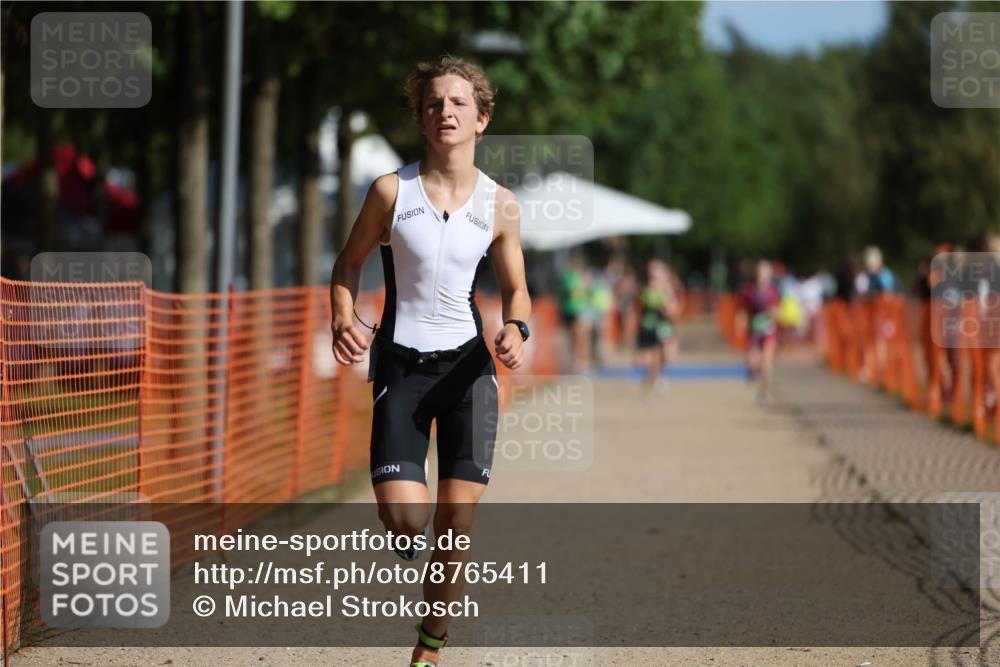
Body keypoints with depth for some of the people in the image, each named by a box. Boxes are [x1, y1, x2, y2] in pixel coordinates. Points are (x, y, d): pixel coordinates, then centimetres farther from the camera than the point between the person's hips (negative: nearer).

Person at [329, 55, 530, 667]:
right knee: (404, 521, -16)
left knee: (457, 521, -3)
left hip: (468, 364, 1)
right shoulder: (391, 191, -6)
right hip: (400, 363, -1)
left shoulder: (500, 205, -1)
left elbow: (515, 288, 10)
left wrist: (517, 330, -11)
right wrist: (344, 321, -13)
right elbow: (350, 263, 6)